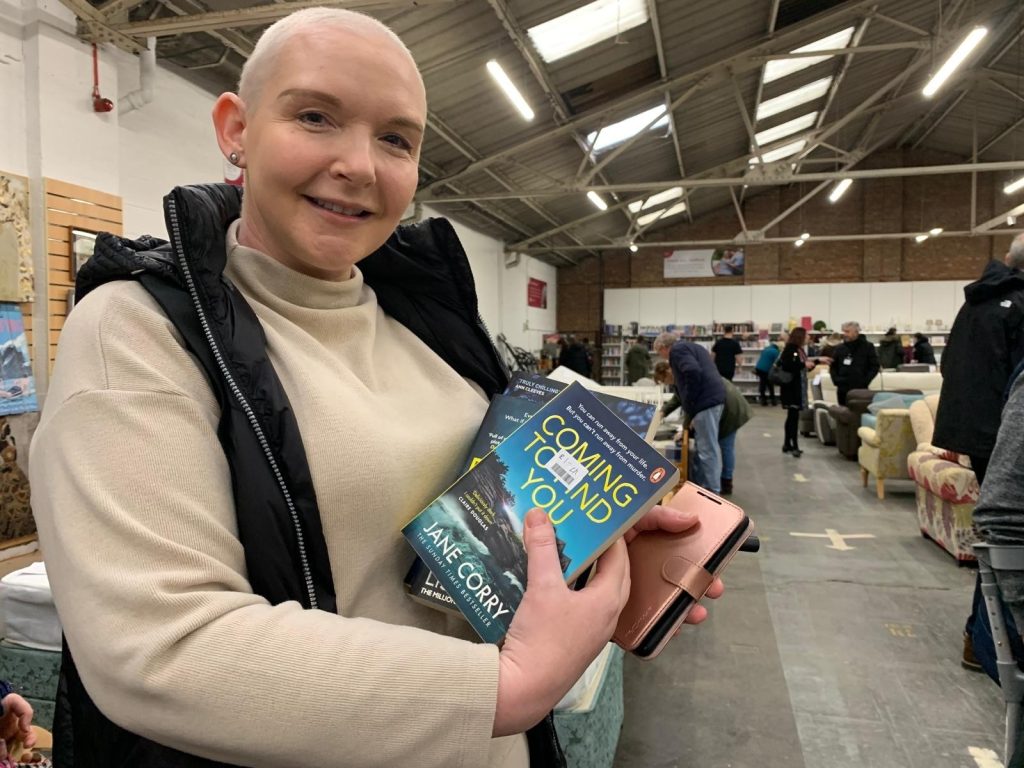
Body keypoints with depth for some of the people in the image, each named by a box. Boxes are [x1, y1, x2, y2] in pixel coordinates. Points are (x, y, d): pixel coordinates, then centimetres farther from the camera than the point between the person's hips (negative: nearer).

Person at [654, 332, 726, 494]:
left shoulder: (677, 350, -5)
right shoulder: (690, 346, 25)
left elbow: (693, 373, -22)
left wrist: (689, 404, -14)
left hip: (706, 401, -10)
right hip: (713, 398, 10)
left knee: (707, 449, -6)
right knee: (705, 446, 16)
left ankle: (712, 492, -1)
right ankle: (699, 485, 23)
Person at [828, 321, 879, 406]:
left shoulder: (868, 347, 2)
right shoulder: (840, 348, 10)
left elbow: (874, 366, -1)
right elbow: (833, 366, 16)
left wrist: (865, 381, -11)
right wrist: (836, 380, 1)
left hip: (860, 389, -3)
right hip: (842, 389, 4)